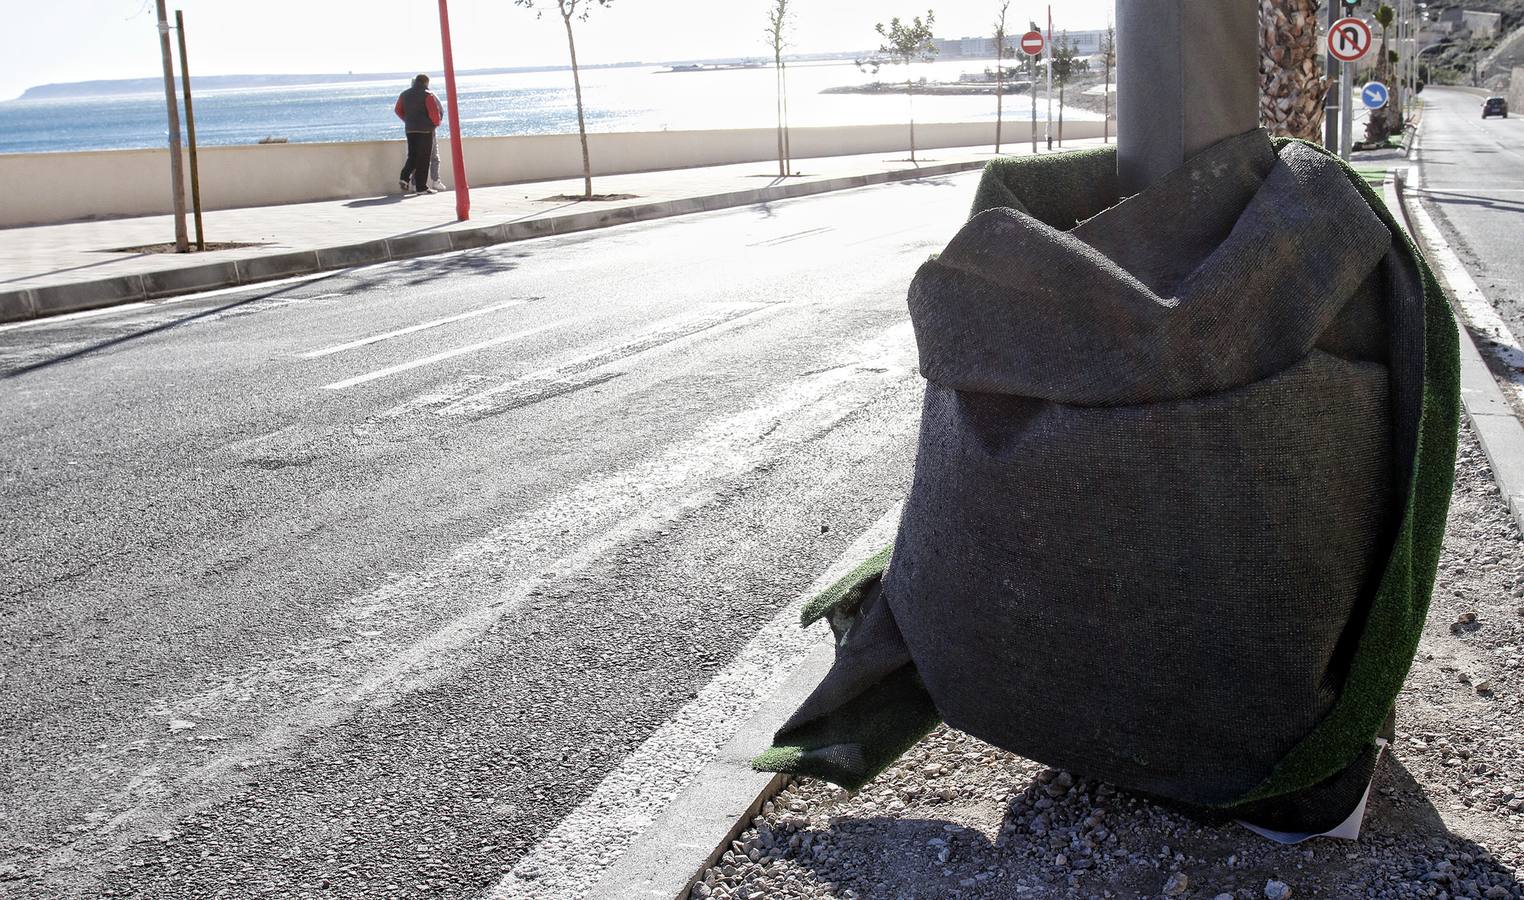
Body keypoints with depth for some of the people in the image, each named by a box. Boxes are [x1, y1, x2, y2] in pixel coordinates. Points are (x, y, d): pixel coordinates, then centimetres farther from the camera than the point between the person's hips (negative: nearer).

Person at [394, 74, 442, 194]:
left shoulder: (404, 94, 11)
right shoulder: (427, 95, -8)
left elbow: (398, 110, 16)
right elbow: (434, 112, -14)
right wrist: (436, 123, 4)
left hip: (409, 129, 5)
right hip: (425, 130, -5)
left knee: (412, 156, 15)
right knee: (423, 158, -1)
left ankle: (404, 177, -6)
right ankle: (421, 187, -1)